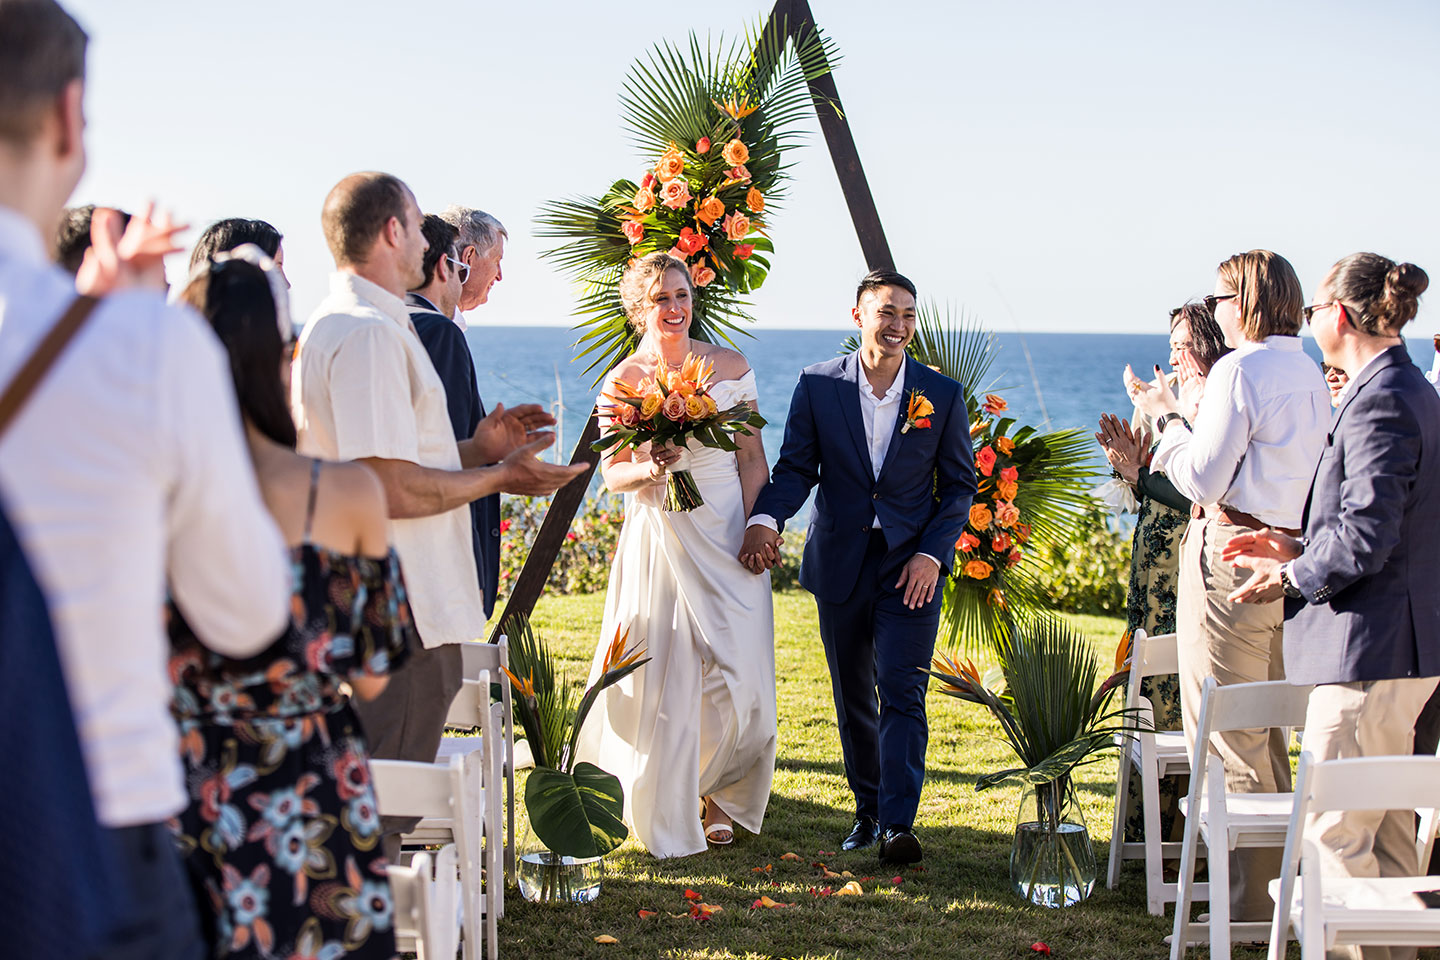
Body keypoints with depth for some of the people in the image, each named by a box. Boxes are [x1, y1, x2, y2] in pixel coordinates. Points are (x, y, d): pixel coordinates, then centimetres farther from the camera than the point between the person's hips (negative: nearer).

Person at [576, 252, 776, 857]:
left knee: (738, 675, -2)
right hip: (660, 537, -1)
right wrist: (648, 470, -19)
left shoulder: (731, 368, 3)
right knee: (666, 677, -1)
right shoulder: (622, 382, -1)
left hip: (729, 534, 1)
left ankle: (717, 791, 22)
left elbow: (752, 459, 6)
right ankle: (668, 810, 17)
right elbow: (611, 474, 2)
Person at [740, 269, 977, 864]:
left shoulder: (943, 396, 0)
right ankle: (867, 810, 26)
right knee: (852, 698, 12)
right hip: (840, 564, 2)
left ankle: (899, 826, -13)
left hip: (911, 567, -2)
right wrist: (766, 519, -20)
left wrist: (932, 554, -9)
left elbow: (958, 485, 4)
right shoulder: (818, 386, 0)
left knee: (902, 695, -11)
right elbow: (796, 468, 0)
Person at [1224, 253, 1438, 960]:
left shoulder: (1379, 401, -18)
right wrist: (1302, 551, 15)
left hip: (1368, 643, -11)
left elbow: (1367, 535, -23)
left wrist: (1292, 580, -9)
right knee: (1383, 823, 17)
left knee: (1335, 828, -5)